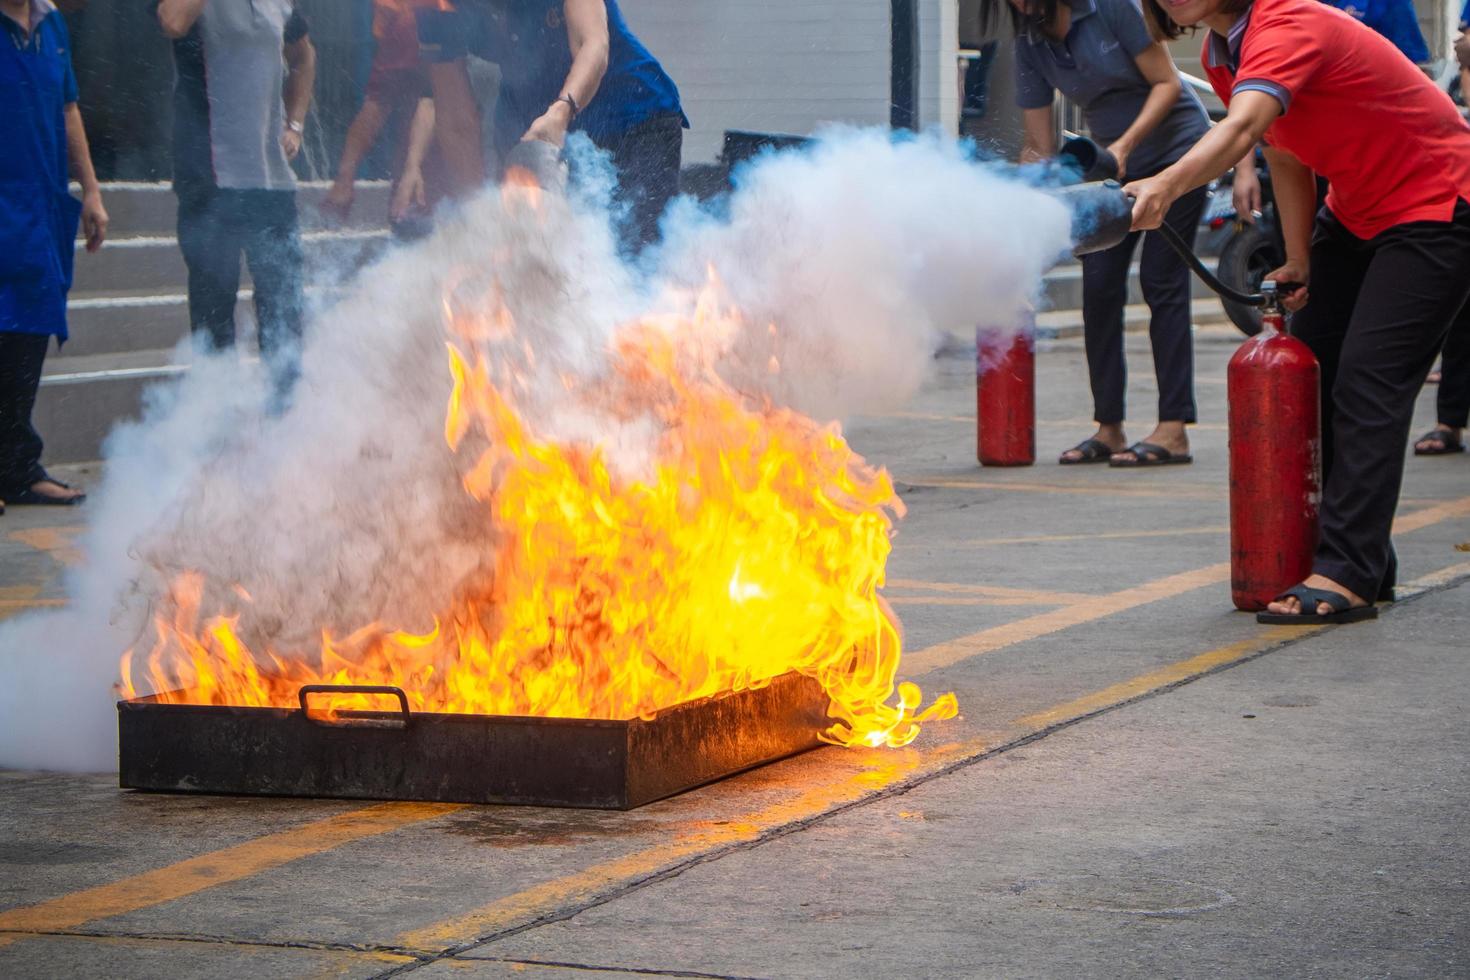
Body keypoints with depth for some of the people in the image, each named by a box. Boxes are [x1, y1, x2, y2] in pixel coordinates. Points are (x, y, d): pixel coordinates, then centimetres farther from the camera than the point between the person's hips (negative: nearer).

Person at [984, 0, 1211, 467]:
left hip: (1175, 145, -6)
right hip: (1112, 164, 6)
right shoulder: (1030, 46, -2)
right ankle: (1109, 429, 6)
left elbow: (1167, 84, -16)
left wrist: (1125, 144, -26)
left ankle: (1173, 431, -11)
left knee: (1162, 283, -11)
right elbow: (1041, 147, 0)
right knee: (1099, 286, -1)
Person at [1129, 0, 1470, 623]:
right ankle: (1365, 558, 14)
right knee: (1312, 373, 6)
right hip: (1354, 214, 10)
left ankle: (1347, 576, -20)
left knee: (1369, 383, -18)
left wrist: (1169, 185, -63)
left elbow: (1241, 127, -47)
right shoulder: (1220, 53, 0)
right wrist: (1299, 261, 0)